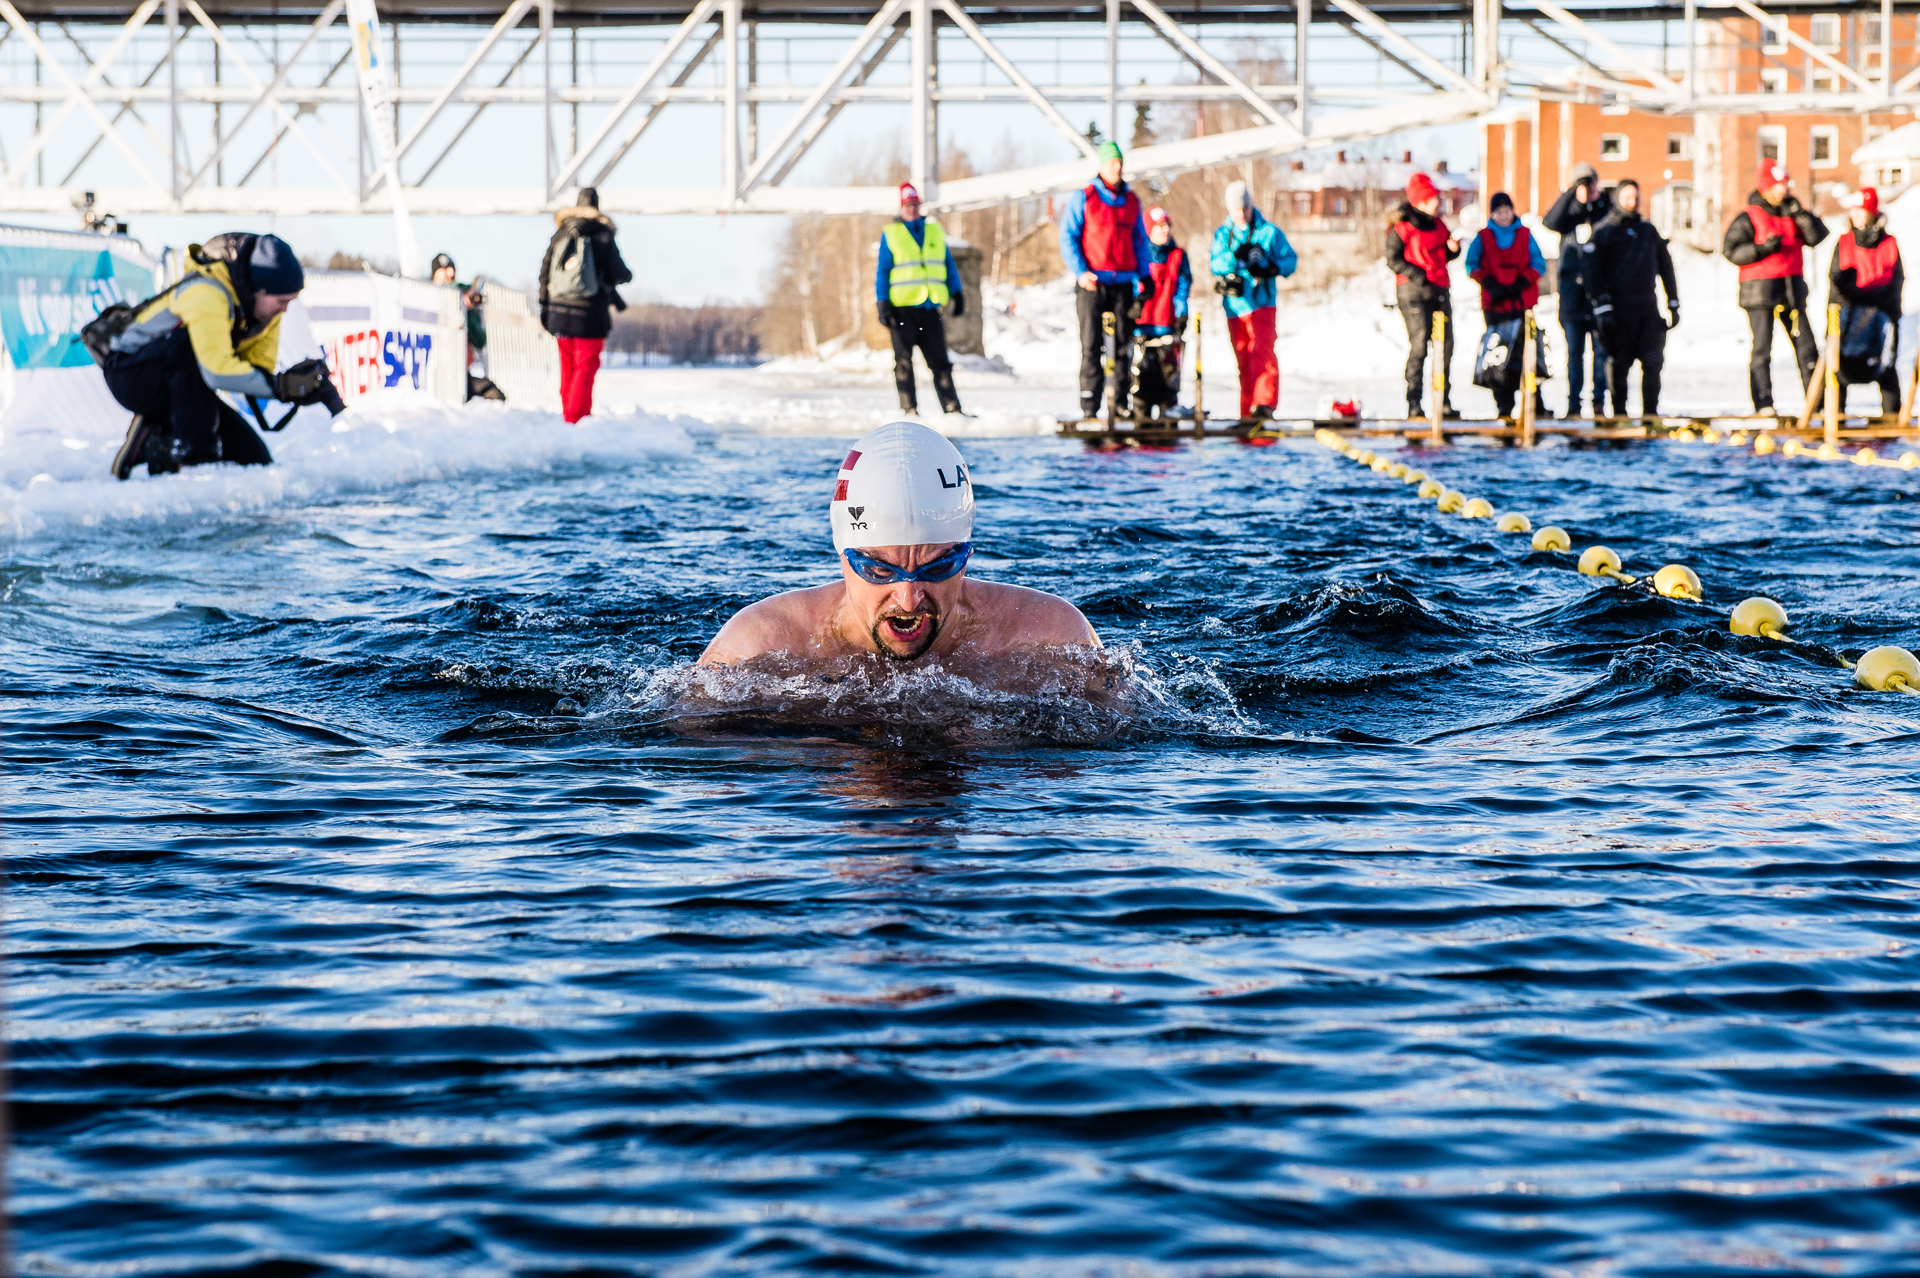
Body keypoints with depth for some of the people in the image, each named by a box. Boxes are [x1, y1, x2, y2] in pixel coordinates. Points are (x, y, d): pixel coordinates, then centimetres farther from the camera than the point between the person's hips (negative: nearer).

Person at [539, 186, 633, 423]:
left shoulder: (559, 234, 6)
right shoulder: (603, 236, -7)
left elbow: (545, 273, 9)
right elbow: (616, 274, -5)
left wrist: (544, 307, 17)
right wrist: (628, 275, 19)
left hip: (560, 312, 5)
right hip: (590, 314, -4)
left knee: (568, 365, 15)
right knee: (586, 366, -1)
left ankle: (567, 413, 20)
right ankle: (578, 416, -8)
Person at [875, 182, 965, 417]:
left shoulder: (935, 230, 13)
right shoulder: (890, 234, 4)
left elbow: (948, 264, 18)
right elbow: (882, 271, 3)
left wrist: (957, 293, 13)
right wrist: (883, 303, -4)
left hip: (930, 308, 3)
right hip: (902, 308, -2)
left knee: (940, 361, 3)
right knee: (903, 362, -1)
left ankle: (952, 409, 3)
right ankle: (909, 410, 3)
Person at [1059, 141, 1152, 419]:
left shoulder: (1131, 201, 15)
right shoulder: (1083, 198, 2)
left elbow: (1140, 241, 22)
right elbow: (1067, 237, -1)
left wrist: (1145, 275, 12)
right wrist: (1080, 271, -12)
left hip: (1123, 282, 4)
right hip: (1092, 282, -4)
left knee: (1123, 343, 1)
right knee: (1091, 344, -6)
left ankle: (1119, 401, 7)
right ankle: (1089, 404, -6)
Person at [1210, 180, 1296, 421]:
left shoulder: (1269, 232, 4)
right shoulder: (1222, 235, 12)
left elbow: (1290, 259, 3)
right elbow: (1215, 265, -2)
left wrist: (1270, 268, -16)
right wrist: (1235, 255, -21)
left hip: (1261, 303, -4)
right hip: (1234, 306, 4)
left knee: (1261, 350, -19)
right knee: (1243, 358, 6)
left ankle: (1265, 403, -26)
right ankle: (1248, 410, 11)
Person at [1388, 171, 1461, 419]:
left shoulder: (1438, 224, 16)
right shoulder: (1401, 227, -4)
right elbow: (1393, 260, -7)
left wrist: (1453, 249, 2)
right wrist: (1418, 275, -17)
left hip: (1440, 290, 7)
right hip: (1413, 290, -7)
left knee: (1445, 345, 3)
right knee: (1419, 343, -13)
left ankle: (1444, 402, 10)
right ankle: (1414, 403, -10)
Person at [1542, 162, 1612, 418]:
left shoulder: (1607, 208, 5)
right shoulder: (1570, 209, 9)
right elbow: (1551, 222, -13)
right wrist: (1571, 194, -17)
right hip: (1572, 292, 1)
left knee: (1601, 351, 0)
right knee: (1574, 351, 4)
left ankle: (1599, 401, 5)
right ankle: (1573, 403, 7)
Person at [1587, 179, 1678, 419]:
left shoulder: (1648, 230, 17)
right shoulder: (1604, 232, 2)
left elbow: (1665, 267, 22)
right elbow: (1594, 272, -3)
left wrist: (1673, 304, 17)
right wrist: (1602, 308, -11)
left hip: (1648, 305, 4)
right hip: (1619, 307, -4)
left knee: (1653, 360, -4)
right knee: (1619, 363, 0)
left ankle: (1650, 411, 1)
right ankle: (1619, 412, 7)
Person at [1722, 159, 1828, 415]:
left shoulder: (1791, 214, 13)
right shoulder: (1748, 218, -4)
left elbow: (1817, 236, 3)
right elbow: (1731, 250, -11)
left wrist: (1798, 213, -9)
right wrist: (1762, 249, -22)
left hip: (1792, 291, 5)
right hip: (1760, 292, -5)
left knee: (1806, 345, 3)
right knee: (1762, 349, -6)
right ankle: (1763, 404, -4)